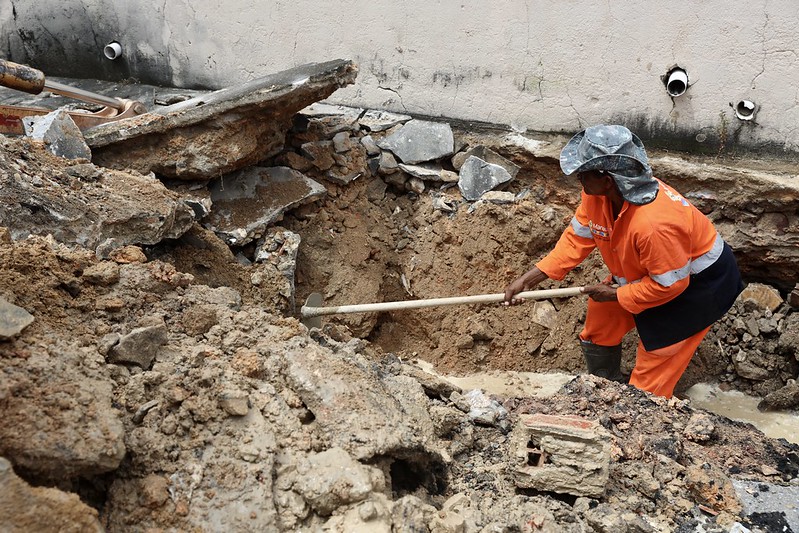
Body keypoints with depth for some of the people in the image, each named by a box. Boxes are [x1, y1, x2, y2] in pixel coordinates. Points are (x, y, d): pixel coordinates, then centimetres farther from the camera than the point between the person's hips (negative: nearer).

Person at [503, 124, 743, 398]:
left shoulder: (654, 223, -42)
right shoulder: (596, 194, -19)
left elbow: (670, 283, -30)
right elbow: (576, 237, -8)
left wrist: (615, 294, -18)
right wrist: (528, 278, -14)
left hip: (698, 283, -8)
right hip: (649, 270, 8)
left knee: (650, 376, -1)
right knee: (598, 325, 18)